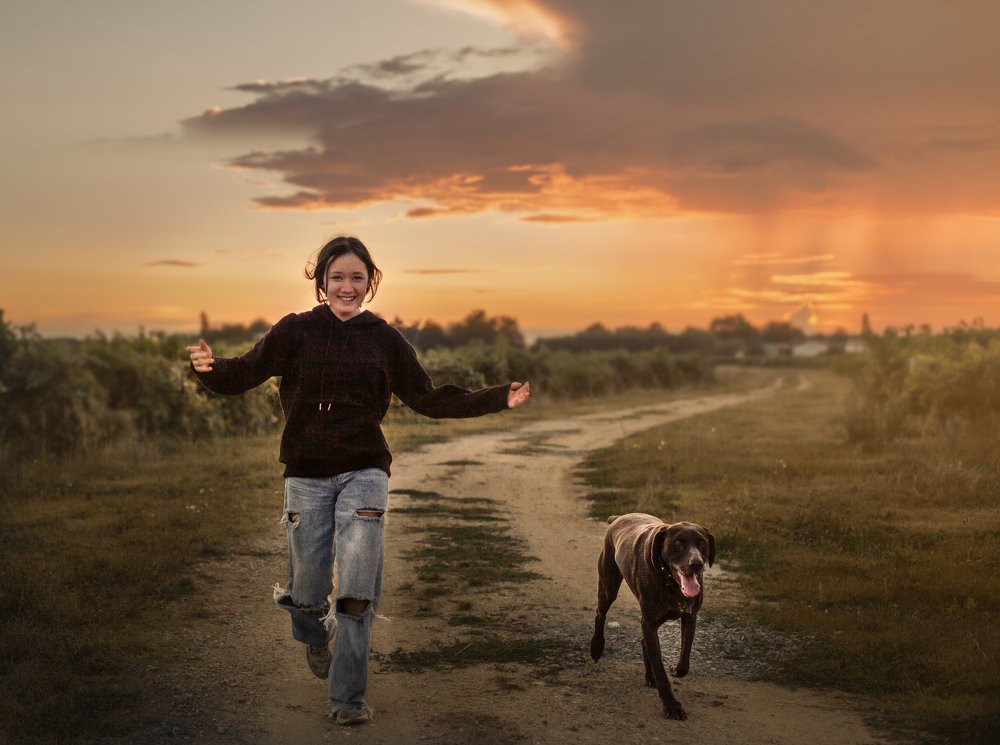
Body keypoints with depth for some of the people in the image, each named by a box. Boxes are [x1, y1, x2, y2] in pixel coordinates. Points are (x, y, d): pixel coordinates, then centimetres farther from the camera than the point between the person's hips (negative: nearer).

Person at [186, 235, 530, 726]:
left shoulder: (383, 338, 3)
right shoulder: (296, 331, -2)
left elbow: (428, 398, 8)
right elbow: (242, 375, -10)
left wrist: (498, 399, 2)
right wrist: (209, 367, -32)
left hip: (364, 473, 0)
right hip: (306, 476, 0)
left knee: (358, 591, -8)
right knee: (307, 592, 7)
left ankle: (348, 699, 8)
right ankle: (316, 638, 45)